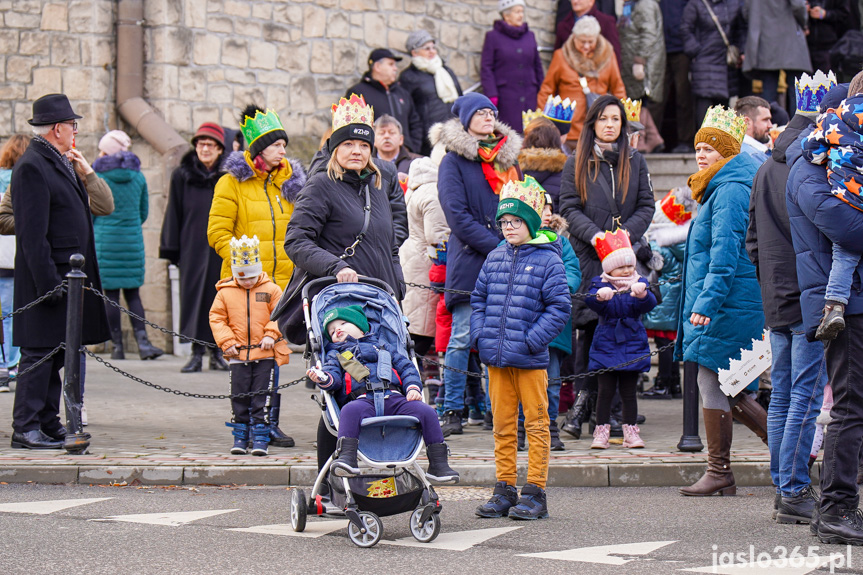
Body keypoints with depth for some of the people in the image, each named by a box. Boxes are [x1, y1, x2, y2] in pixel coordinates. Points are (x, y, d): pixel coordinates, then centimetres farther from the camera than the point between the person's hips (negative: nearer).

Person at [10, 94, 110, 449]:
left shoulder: (60, 163, 14)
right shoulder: (32, 167, -15)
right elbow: (33, 234, -19)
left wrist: (84, 174, 8)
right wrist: (49, 283, -22)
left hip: (69, 277, 9)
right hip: (48, 276, -9)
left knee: (55, 354, 12)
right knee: (39, 353, -6)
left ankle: (49, 424, 18)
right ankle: (26, 429, -1)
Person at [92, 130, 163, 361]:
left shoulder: (97, 176, -5)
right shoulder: (137, 176, 6)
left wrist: (89, 236, 15)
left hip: (105, 238, -3)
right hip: (133, 239, 3)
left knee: (111, 293, 1)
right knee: (133, 292, 8)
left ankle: (117, 346, 1)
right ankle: (142, 340, -7)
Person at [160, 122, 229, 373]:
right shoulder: (182, 176, 5)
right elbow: (174, 215, 5)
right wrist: (171, 249, -1)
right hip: (192, 247, 0)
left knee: (219, 297, 2)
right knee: (193, 296, -1)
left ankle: (217, 351, 11)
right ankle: (197, 352, 2)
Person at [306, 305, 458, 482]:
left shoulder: (381, 347, 32)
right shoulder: (336, 354, 30)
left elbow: (406, 366, 25)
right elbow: (334, 375, 11)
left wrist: (413, 387, 6)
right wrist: (323, 378, -14)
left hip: (395, 400, 2)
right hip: (362, 400, -2)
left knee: (426, 412, -20)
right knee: (350, 410, -39)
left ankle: (438, 463, -16)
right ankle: (347, 458, -49)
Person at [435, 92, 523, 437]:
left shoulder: (507, 157, 17)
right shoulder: (454, 161, 0)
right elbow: (458, 217, -9)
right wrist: (498, 247, -15)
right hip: (470, 261, -5)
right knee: (463, 337, -3)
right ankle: (452, 412, 3)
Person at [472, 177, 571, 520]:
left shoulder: (548, 260, -5)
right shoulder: (495, 258, 11)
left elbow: (559, 307, -8)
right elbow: (479, 299, 18)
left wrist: (532, 340, -15)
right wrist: (480, 335, 4)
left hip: (530, 361, -5)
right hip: (496, 357, 5)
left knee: (536, 424, 1)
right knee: (503, 425, 11)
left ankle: (535, 493, 6)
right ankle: (504, 490, 18)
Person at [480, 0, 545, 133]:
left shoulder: (530, 36, 15)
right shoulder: (493, 36, 2)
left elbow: (537, 66, 19)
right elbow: (486, 68, -1)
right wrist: (491, 95, -10)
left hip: (529, 96, 4)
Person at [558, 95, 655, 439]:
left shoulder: (635, 162, 14)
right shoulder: (576, 164, 10)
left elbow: (646, 205, 10)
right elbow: (569, 208, 3)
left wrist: (627, 232, -8)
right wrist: (593, 235, -13)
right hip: (588, 255, -1)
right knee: (589, 323, -8)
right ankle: (583, 397, -3)